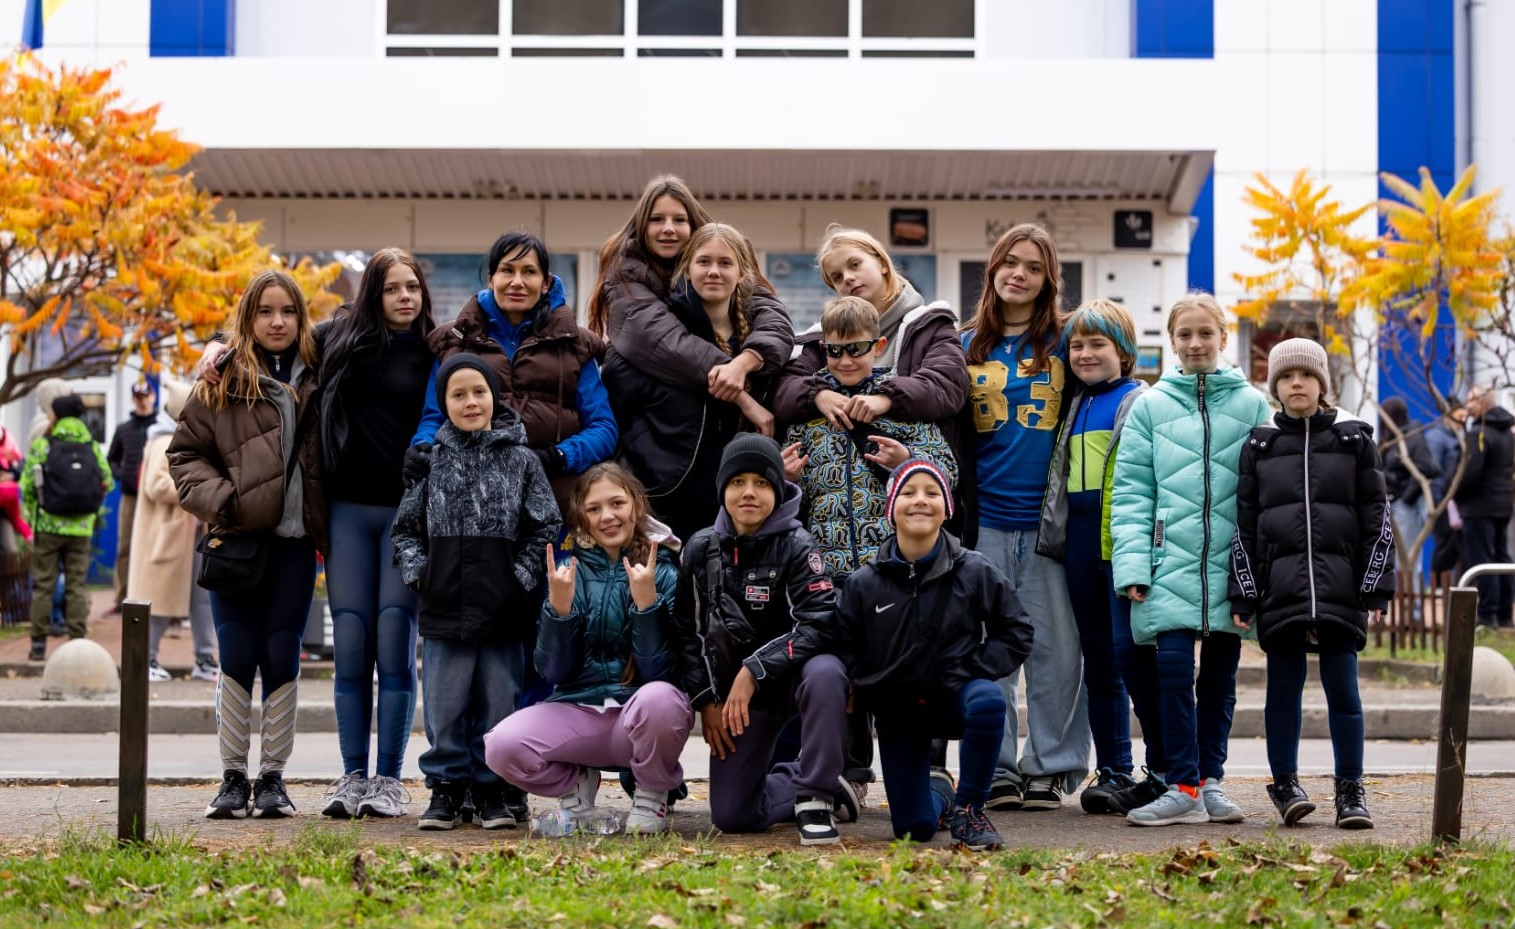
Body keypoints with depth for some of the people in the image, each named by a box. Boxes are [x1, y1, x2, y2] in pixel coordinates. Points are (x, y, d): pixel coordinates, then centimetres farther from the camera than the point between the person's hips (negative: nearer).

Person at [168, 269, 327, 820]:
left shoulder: (316, 380, 8)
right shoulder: (221, 383, 3)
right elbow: (185, 454, 4)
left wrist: (328, 529, 2)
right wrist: (218, 501, -12)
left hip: (295, 542, 1)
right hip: (239, 539, -1)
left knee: (282, 658, 3)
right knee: (237, 659, -1)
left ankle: (273, 777, 11)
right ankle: (233, 777, 9)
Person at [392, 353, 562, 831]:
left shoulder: (521, 460, 3)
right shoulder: (431, 461, 7)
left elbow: (546, 526, 2)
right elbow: (406, 525, 12)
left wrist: (523, 576, -5)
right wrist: (417, 571, 0)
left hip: (503, 611, -1)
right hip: (444, 609, 1)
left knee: (499, 703, 5)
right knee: (444, 708, 4)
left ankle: (492, 791, 16)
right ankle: (446, 788, 15)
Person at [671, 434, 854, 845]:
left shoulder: (796, 546, -12)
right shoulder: (701, 549, 1)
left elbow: (817, 624, -23)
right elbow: (687, 631, 6)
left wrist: (754, 671, -27)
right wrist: (706, 701, -1)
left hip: (793, 673, -3)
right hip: (735, 692, 4)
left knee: (825, 673, -40)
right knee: (731, 816, -4)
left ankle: (815, 796, -22)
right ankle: (804, 784, 26)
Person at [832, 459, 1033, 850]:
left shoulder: (975, 572, -5)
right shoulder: (864, 583, -2)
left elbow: (1017, 632, 2)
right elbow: (846, 649, 6)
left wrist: (977, 671, -10)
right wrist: (871, 691, -6)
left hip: (955, 694, -1)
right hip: (897, 711, 1)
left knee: (988, 701, -39)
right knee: (913, 827, -6)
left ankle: (968, 809, -16)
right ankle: (939, 793, 36)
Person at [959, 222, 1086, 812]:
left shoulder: (1065, 343, 5)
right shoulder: (969, 347, 11)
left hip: (1048, 516, -2)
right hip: (986, 519, 2)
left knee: (1054, 646, 1)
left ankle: (1052, 765, 10)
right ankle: (995, 768, 10)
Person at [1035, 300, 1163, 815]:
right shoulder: (1075, 407, 19)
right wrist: (1054, 534, 18)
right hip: (1081, 543, 7)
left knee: (1130, 648, -11)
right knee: (1098, 657, 8)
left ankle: (1164, 772, -3)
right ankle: (1113, 772, 13)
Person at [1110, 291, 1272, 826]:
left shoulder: (1252, 406, 6)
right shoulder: (1150, 407, 5)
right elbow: (1130, 492, 2)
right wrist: (1132, 565, -7)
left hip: (1230, 564, 1)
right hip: (1170, 562, -1)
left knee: (1220, 677, 8)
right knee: (1173, 667, -11)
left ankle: (1210, 781, 19)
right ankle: (1183, 788, -5)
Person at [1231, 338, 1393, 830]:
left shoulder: (1354, 439, 7)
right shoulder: (1259, 445, 10)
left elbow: (1376, 518, 7)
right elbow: (1244, 523, 9)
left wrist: (1375, 587, 0)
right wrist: (1243, 595, 3)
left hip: (1340, 587, -1)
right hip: (1280, 587, 1)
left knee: (1343, 689, 2)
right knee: (1284, 688, 5)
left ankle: (1350, 790, 10)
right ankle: (1285, 783, 15)